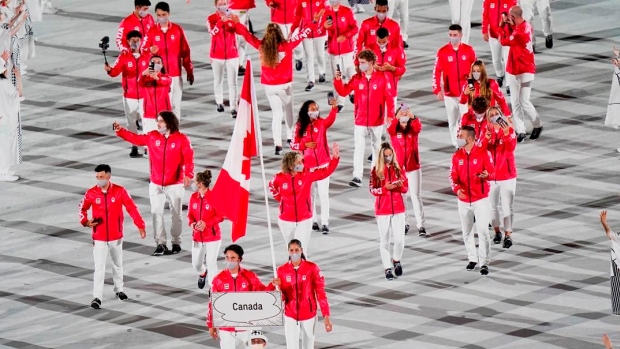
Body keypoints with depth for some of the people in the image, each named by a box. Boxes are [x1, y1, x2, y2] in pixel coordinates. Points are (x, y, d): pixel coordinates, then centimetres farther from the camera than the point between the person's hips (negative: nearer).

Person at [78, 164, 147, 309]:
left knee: (117, 264, 19)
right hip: (99, 237, -1)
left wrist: (140, 226, -11)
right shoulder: (91, 193, -7)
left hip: (116, 236, 1)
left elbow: (132, 208, -6)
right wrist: (85, 221, -10)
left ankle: (119, 290, 38)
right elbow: (82, 208, 8)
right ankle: (97, 297, -7)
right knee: (99, 268, -7)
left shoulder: (119, 191, -10)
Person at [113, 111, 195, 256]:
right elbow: (136, 138, 3)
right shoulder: (152, 137, -1)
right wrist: (120, 131, -8)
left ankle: (176, 242, 23)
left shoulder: (181, 139, -12)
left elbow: (189, 158, -16)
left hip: (175, 184, -3)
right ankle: (161, 244, 9)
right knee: (156, 213, 3)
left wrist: (188, 175, -28)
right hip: (156, 184, 3)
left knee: (176, 214, 9)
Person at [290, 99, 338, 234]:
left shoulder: (322, 123, -5)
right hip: (308, 166, 1)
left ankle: (325, 223, 0)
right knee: (310, 194, 11)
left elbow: (331, 119, -27)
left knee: (323, 193, -3)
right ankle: (312, 220, 23)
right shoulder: (300, 127, -4)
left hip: (323, 164, -1)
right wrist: (305, 144, -17)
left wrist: (334, 108, -45)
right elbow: (293, 145, 2)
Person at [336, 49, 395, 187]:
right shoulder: (357, 78, -2)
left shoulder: (382, 78, -8)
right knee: (359, 148, -7)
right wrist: (338, 81, -15)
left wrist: (391, 116, -7)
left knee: (377, 147, 15)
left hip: (377, 121, -1)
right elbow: (344, 91, 1)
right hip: (360, 120, 1)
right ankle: (357, 177, -11)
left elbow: (389, 98, -5)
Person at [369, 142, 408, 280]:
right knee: (384, 240, 3)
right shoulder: (376, 171, -3)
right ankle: (388, 268, 13)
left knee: (399, 239, -3)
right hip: (382, 210, -1)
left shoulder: (398, 169, 2)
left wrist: (401, 185, -18)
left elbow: (406, 188, 4)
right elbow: (372, 189, -5)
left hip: (398, 208, 1)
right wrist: (385, 188, -21)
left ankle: (396, 260, 24)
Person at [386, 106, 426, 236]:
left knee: (416, 196, 1)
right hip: (398, 168, 1)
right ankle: (404, 224, 20)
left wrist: (413, 117, -45)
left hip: (413, 168, -1)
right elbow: (390, 129, -27)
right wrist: (397, 118, -45)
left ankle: (421, 225, 2)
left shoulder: (413, 129, -3)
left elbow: (418, 127, -26)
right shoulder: (394, 130, -4)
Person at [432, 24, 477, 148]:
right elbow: (437, 72, -2)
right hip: (449, 93, 1)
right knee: (452, 121, 8)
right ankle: (456, 146, 17)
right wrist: (438, 90, -7)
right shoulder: (443, 52, -3)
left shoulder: (469, 50, 0)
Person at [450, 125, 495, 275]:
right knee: (467, 232, 12)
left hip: (480, 199, -5)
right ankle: (472, 259, 28)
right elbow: (453, 176, 1)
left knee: (483, 231, -7)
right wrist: (456, 188, -19)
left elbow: (492, 172, -9)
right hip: (464, 200, 5)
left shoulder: (483, 153, -10)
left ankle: (484, 263, -1)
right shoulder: (457, 156, 2)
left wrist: (487, 175, -33)